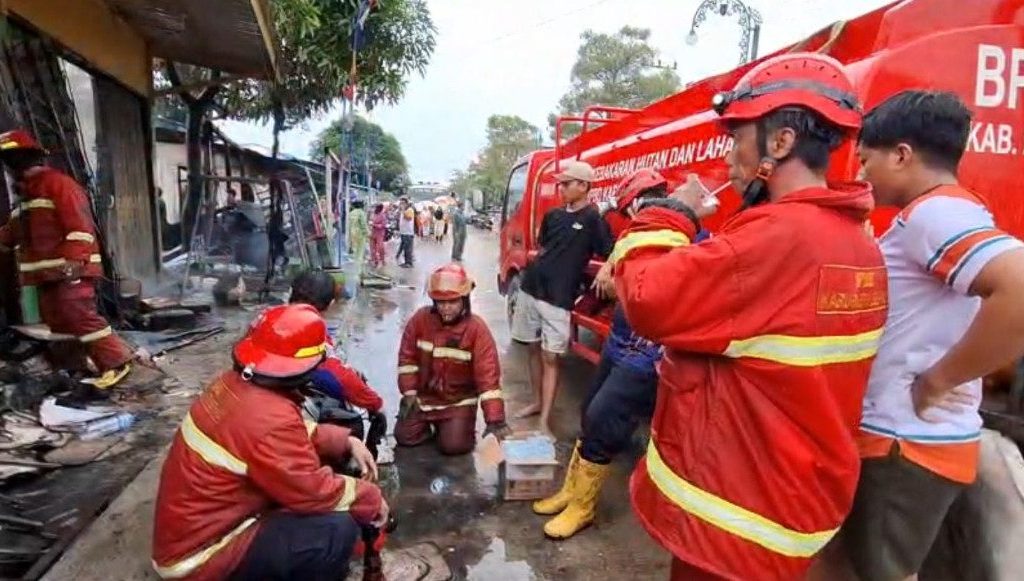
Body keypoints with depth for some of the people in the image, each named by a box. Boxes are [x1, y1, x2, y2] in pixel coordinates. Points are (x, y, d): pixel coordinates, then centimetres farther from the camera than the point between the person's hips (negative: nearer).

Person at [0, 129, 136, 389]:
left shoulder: (56, 182, -8)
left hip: (69, 270, -10)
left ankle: (117, 362, -10)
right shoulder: (27, 191, 24)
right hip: (47, 272, 10)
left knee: (81, 317, -15)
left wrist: (73, 260, -26)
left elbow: (79, 223, -19)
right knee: (57, 321, 12)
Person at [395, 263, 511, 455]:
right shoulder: (421, 319, -11)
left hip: (459, 401, -3)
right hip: (423, 397, 3)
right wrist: (409, 393, -7)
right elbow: (407, 356, 0)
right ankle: (429, 422, 28)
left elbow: (488, 375, -24)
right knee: (405, 438, -3)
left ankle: (463, 424, 19)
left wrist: (495, 420, -29)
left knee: (453, 445, -15)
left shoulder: (477, 329, -20)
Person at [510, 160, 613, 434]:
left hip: (558, 299, -6)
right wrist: (534, 268, 14)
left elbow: (609, 255, -10)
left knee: (550, 358, -4)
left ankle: (545, 421, 2)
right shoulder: (553, 215, 12)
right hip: (530, 289, 7)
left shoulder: (593, 218, -7)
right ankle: (537, 402, 31)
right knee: (534, 349, 15)